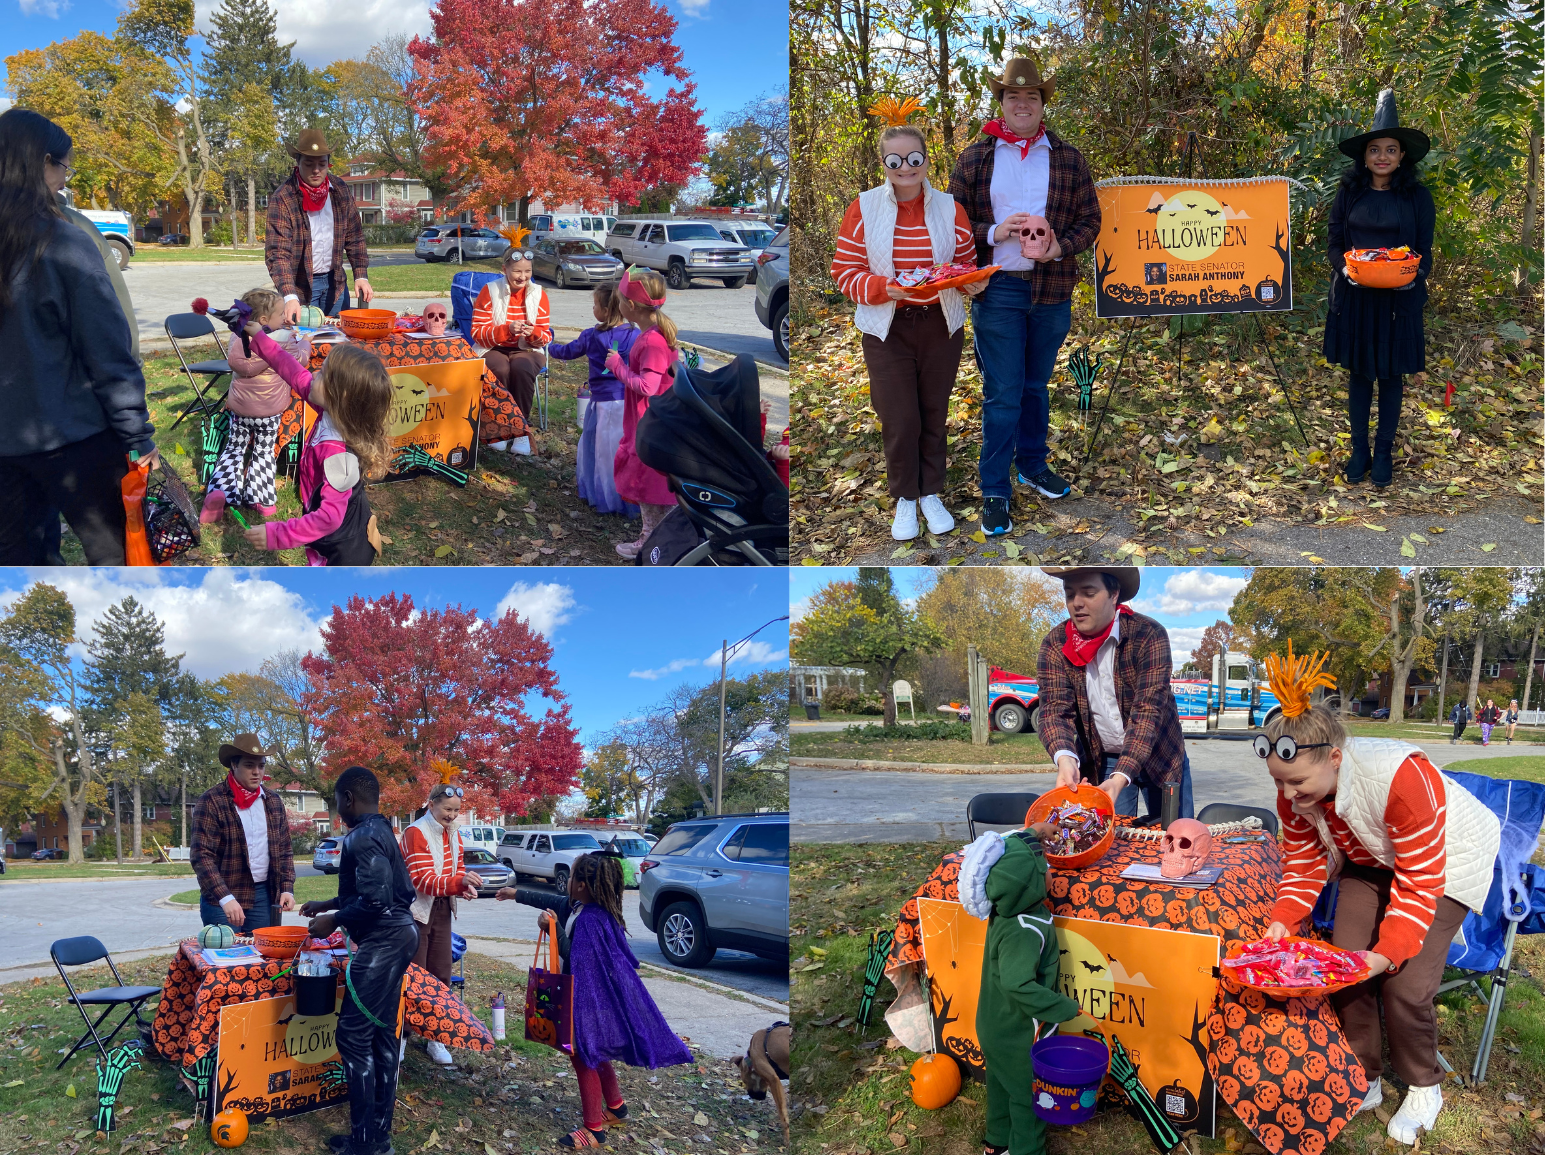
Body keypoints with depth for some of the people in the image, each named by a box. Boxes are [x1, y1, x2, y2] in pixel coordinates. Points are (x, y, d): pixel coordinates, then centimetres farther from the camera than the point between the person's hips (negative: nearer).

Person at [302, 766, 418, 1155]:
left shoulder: (363, 837, -16)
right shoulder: (382, 832, 15)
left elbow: (375, 900, -23)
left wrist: (333, 921, -10)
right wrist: (329, 904, 26)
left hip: (382, 943, -10)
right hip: (398, 936, 10)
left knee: (353, 1036, -5)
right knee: (382, 1035, 13)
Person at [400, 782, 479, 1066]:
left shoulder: (453, 835, 7)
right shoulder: (416, 833, -16)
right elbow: (422, 880, -23)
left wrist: (465, 887, -8)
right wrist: (459, 882, -36)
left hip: (442, 909, 7)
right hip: (416, 910, -7)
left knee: (441, 976, 9)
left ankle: (436, 1037, 18)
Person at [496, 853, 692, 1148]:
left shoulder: (590, 919, -27)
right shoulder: (578, 907, 2)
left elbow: (575, 958, -27)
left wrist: (554, 929, -25)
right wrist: (518, 894, 27)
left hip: (591, 998, -10)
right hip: (591, 994, 10)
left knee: (584, 1056, 0)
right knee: (594, 1054, 24)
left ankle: (593, 1129, 10)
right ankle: (615, 1107, 40)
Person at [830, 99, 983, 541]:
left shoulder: (949, 208, 2)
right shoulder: (863, 209, -5)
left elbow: (967, 264, 10)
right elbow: (845, 271, -5)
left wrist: (972, 282, -14)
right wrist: (884, 288, -22)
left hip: (941, 326, 2)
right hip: (887, 329, -2)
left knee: (935, 413, 11)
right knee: (899, 419, -2)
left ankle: (931, 493, 28)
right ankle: (904, 499, 18)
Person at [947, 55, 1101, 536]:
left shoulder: (1069, 159, 7)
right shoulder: (974, 159, 3)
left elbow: (1089, 219, 6)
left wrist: (1060, 247, -13)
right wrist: (993, 233, -16)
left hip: (1051, 288, 2)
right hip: (996, 290, -2)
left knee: (1036, 385, 16)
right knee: (1001, 393, -1)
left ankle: (1033, 465, 34)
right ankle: (994, 491, 6)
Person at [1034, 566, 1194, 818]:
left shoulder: (1149, 636, -19)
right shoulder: (1055, 644, -11)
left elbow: (1147, 710, -27)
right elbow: (1055, 709, -19)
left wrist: (1121, 778, -40)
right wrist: (1065, 758, -42)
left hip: (1158, 757, -1)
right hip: (1100, 762, 1)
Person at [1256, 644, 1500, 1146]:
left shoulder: (1402, 779, -42)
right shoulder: (1295, 789, -21)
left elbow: (1419, 882, -33)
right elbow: (1304, 862, -7)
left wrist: (1387, 953, -37)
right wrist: (1282, 923, -23)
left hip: (1444, 860, -6)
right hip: (1370, 859, 6)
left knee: (1404, 983, -15)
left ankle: (1424, 1089, 12)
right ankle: (1363, 1082, 15)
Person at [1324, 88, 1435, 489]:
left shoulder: (1417, 196, -1)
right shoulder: (1348, 193, 2)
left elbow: (1424, 249, 1)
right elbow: (1334, 240, 3)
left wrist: (1414, 273, -20)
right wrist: (1344, 267, -18)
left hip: (1398, 299, -1)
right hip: (1355, 296, 1)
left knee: (1391, 374, 7)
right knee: (1359, 373, 9)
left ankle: (1384, 451, 19)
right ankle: (1359, 449, 20)